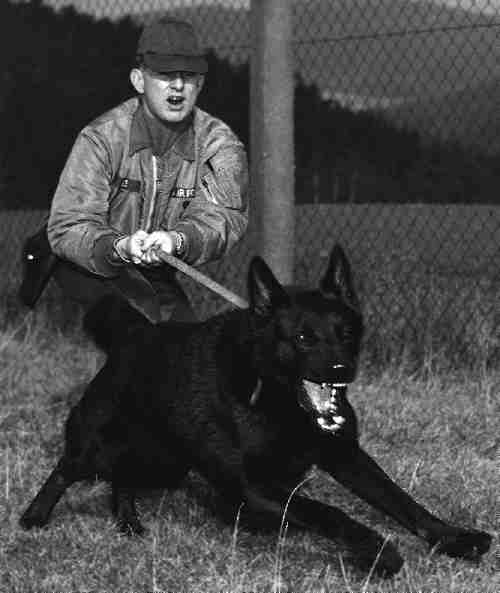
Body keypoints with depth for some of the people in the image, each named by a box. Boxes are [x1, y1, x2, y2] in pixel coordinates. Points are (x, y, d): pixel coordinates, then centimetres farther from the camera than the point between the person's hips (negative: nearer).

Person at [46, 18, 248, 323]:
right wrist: (119, 248, -45)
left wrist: (178, 240, -48)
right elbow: (68, 226, -23)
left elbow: (224, 216, -24)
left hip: (161, 278, 4)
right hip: (90, 270, -4)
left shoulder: (219, 144, -9)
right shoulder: (100, 138, -17)